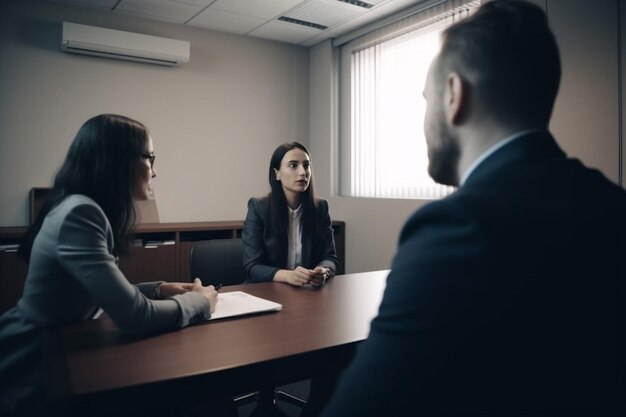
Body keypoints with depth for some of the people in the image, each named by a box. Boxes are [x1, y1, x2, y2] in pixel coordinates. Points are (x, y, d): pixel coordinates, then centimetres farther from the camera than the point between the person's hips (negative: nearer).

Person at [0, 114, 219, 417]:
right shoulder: (79, 214, -27)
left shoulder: (87, 210, 5)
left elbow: (112, 292, 14)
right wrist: (199, 301, -14)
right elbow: (135, 317, -30)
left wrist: (159, 289, 3)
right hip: (28, 381, -9)